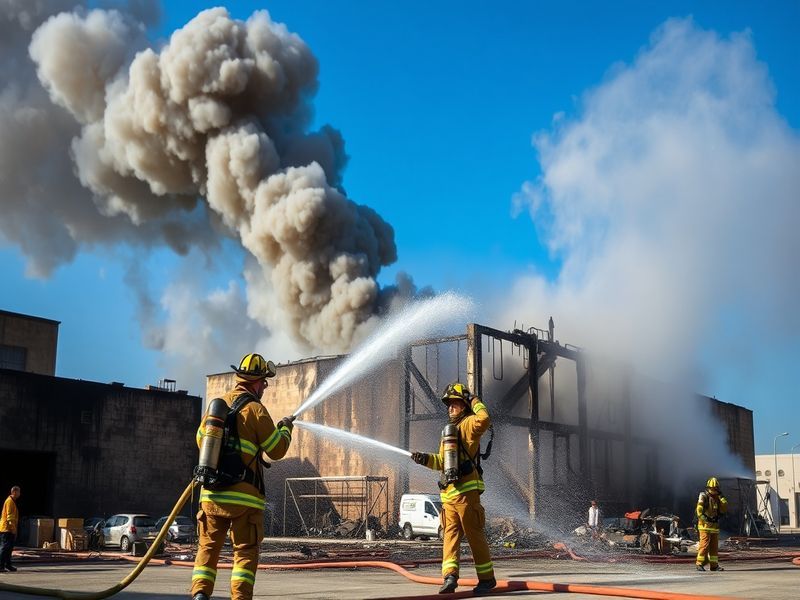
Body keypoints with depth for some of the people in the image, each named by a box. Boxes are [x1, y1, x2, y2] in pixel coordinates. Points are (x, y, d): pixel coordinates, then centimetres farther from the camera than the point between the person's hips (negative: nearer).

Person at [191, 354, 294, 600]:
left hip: (211, 492, 5)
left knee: (208, 546, 12)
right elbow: (277, 450, -2)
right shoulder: (255, 409, -7)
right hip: (244, 495, -5)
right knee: (246, 551, 4)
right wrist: (285, 428, 16)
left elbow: (201, 439, 22)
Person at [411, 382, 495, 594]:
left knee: (475, 535, -2)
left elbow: (484, 420, -28)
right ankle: (450, 576, -6)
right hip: (449, 493, 8)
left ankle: (487, 577, 7)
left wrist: (476, 402, -10)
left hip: (466, 491, -8)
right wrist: (425, 459, 13)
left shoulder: (468, 424, -3)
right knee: (450, 535, -1)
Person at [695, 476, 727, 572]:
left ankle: (714, 565, 14)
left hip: (715, 526, 7)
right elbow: (699, 510, -13)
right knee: (704, 544, -11)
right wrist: (706, 519, -22)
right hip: (705, 525, -7)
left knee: (714, 546, 9)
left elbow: (724, 509, 7)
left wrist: (721, 497, 0)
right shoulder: (703, 497, -4)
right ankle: (699, 564, -9)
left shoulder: (717, 498, 17)